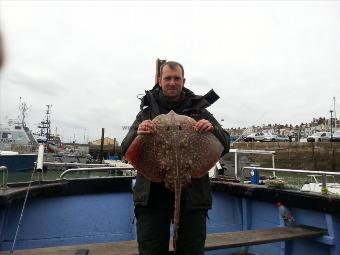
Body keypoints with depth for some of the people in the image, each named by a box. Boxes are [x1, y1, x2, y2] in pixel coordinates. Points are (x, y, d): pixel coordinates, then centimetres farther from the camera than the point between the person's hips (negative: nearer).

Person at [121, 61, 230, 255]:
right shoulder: (147, 112, 7)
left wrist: (212, 129, -18)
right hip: (152, 194, 0)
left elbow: (225, 146, 4)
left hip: (191, 193, 1)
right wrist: (138, 133, -22)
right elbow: (125, 150, 0)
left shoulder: (199, 111, 7)